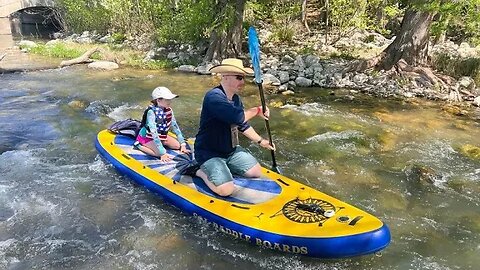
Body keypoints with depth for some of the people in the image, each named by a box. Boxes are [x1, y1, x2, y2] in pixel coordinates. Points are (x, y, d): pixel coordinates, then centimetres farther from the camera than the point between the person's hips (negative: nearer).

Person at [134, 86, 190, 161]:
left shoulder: (169, 110, -11)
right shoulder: (151, 112, -30)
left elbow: (175, 127, -4)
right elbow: (154, 133, -34)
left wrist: (183, 144, -9)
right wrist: (162, 153, -36)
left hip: (161, 135, 7)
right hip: (147, 137, -6)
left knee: (177, 145, -7)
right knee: (160, 154, -27)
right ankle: (139, 146, -6)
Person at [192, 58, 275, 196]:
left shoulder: (235, 98, 5)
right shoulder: (213, 97, -25)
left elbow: (243, 125, 17)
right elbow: (238, 117, -37)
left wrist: (260, 141, 14)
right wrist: (257, 110, -20)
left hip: (231, 150, 9)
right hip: (209, 153, -9)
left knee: (256, 172, 7)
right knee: (226, 190, -23)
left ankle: (224, 167, 18)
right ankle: (202, 172, 5)